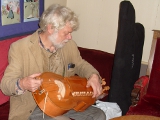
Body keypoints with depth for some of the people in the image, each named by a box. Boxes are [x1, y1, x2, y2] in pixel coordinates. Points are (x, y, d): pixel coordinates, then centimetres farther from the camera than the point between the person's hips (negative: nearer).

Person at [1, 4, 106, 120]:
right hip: (31, 107, -5)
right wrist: (22, 84, -39)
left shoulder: (69, 45, -1)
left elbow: (80, 64, 17)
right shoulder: (19, 47, -16)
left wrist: (93, 75, -6)